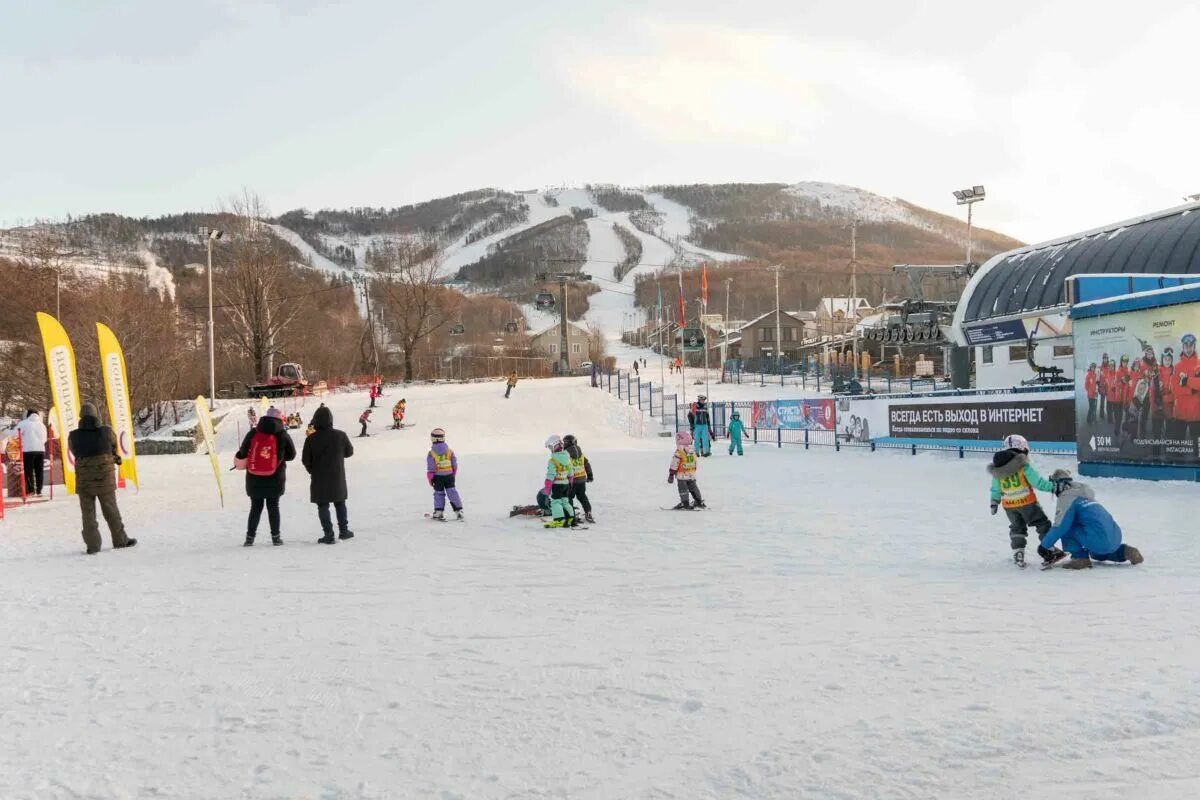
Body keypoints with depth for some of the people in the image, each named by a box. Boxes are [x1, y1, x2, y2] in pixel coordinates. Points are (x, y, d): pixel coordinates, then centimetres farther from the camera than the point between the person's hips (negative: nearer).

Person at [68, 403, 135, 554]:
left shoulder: (73, 436, -7)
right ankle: (120, 540, 23)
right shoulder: (106, 432, -9)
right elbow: (115, 446, 11)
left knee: (88, 513, 8)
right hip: (105, 479, 0)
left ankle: (92, 545, 7)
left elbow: (75, 452, 10)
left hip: (83, 481, 0)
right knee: (111, 510, 14)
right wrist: (116, 458, 35)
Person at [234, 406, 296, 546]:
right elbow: (291, 455, 3)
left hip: (254, 479, 1)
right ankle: (275, 536, 11)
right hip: (275, 479, -1)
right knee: (273, 507, 9)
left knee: (256, 507, 11)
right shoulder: (283, 436, -7)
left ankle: (250, 537, 10)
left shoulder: (252, 433, -4)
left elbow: (243, 453, -2)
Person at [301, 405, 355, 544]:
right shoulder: (340, 435, -9)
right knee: (340, 503, 18)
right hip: (337, 477, 2)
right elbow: (349, 452, 5)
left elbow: (305, 460, -7)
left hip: (319, 479, -2)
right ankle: (344, 530, 23)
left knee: (323, 506, 4)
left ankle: (329, 534, 0)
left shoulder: (311, 439, -13)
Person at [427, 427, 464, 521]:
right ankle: (458, 510, 4)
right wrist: (453, 475, 17)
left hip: (438, 476, -2)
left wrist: (430, 479, -1)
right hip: (449, 475, 2)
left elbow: (430, 468, -9)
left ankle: (438, 512, 6)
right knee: (452, 492, 6)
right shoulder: (449, 451, -1)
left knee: (439, 493, 9)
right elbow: (455, 465, 5)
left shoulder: (431, 453, -10)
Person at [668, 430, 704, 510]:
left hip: (682, 475, -7)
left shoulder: (679, 451, -16)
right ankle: (699, 502, 22)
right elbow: (695, 463, 14)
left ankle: (685, 504, -2)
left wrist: (671, 474, -10)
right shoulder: (692, 451, 6)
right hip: (692, 474, 7)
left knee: (683, 489, 1)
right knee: (693, 488, 17)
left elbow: (674, 464, -16)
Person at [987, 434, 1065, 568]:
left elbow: (996, 489, 12)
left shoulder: (997, 468, 4)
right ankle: (1048, 552, 4)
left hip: (1009, 505, 5)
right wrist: (1052, 486, -7)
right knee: (1042, 524, 8)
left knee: (1017, 528, 21)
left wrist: (994, 502, 23)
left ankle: (1018, 555, 16)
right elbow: (1037, 482, -14)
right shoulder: (1023, 465, -11)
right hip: (1026, 502, -5)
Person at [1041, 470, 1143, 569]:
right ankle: (1124, 551, 16)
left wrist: (1044, 545, -3)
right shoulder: (1085, 496, 24)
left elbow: (1060, 527, -11)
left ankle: (1080, 558, -6)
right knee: (1096, 554, 37)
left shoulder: (1067, 497, -4)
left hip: (1098, 541, -9)